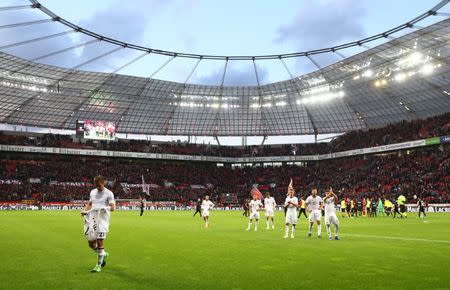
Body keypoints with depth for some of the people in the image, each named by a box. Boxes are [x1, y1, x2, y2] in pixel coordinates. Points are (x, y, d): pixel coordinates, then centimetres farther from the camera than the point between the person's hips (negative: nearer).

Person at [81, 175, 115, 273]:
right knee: (91, 243, 7)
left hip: (103, 220, -6)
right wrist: (84, 210, 4)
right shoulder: (92, 192, 14)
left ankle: (99, 265, 0)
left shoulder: (108, 193, -3)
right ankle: (103, 254, 33)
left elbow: (113, 207, -8)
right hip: (92, 219, 6)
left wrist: (105, 208, -27)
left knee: (100, 242, -10)